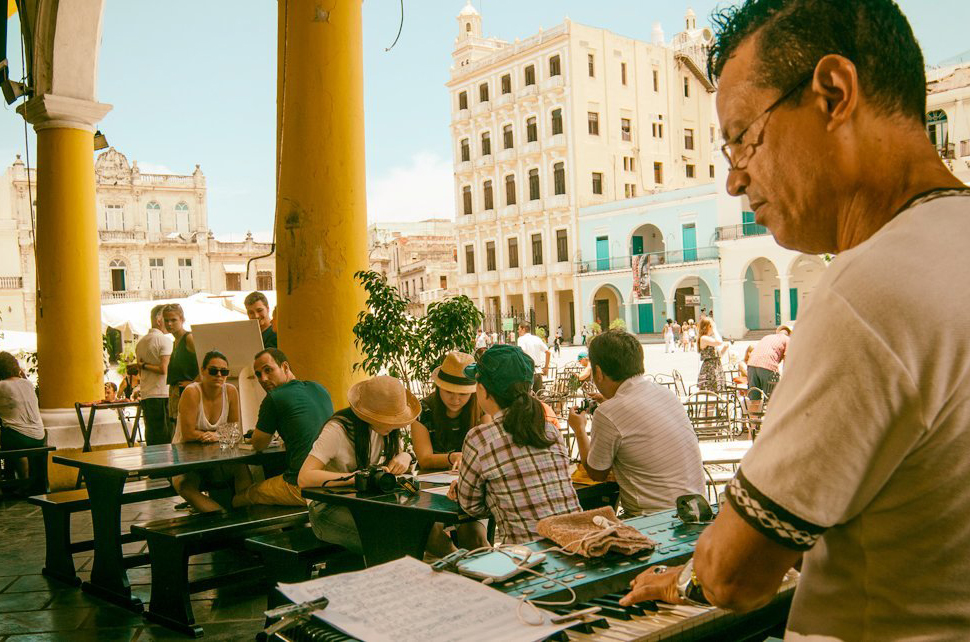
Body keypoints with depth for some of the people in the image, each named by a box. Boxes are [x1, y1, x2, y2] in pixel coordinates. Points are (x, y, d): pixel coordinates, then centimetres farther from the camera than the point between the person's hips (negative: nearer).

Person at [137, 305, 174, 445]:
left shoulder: (140, 342, 17)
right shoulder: (165, 340, -7)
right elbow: (164, 369, -16)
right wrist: (146, 366, -4)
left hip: (145, 395, 8)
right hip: (162, 394, -8)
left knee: (151, 438, 9)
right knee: (165, 438, -6)